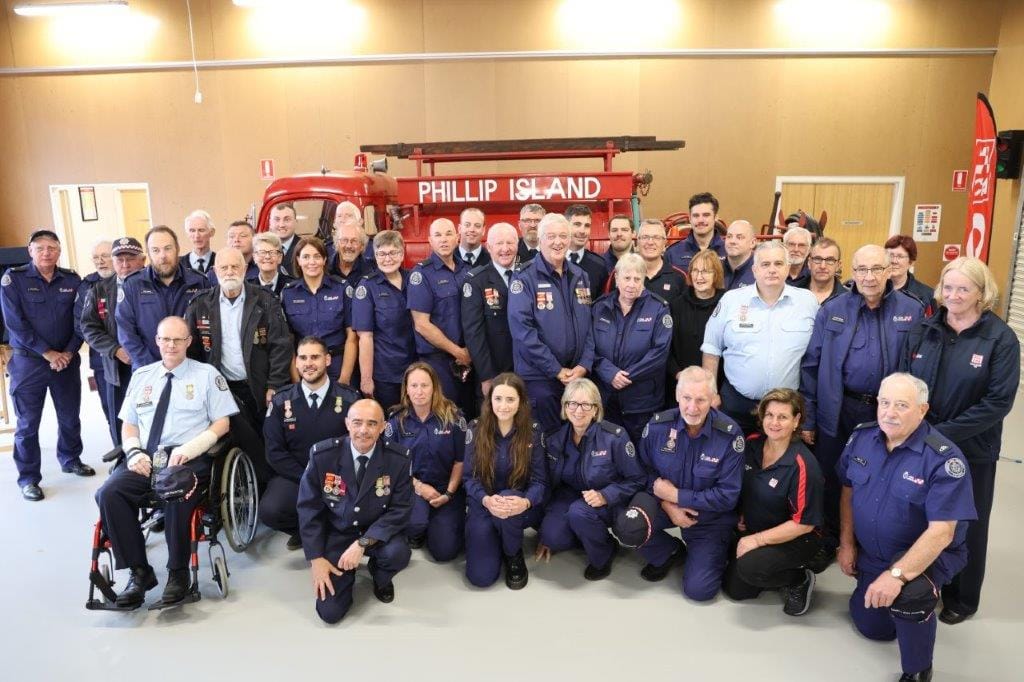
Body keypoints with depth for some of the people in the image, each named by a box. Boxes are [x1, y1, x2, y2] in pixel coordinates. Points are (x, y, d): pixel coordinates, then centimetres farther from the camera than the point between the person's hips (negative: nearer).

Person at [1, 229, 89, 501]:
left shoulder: (72, 280, 3)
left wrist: (69, 352, -9)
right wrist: (47, 352, -14)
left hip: (66, 360, 3)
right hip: (28, 362, -3)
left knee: (70, 416, 14)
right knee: (28, 423, 4)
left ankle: (71, 460, 36)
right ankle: (28, 478, 16)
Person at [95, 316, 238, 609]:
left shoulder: (207, 375, 8)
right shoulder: (141, 376, 19)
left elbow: (221, 424, 2)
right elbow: (128, 426, 19)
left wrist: (188, 450, -13)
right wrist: (134, 453, -3)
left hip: (188, 458, -4)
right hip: (145, 457, 4)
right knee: (109, 493, -24)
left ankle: (178, 571, -14)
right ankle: (139, 571, -10)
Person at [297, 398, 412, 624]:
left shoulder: (399, 459, -16)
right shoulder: (322, 455, -16)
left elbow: (400, 510, -13)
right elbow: (309, 508, -7)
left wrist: (362, 543, -24)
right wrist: (316, 558, -11)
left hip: (377, 533, 0)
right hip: (336, 534, 0)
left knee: (398, 553, -33)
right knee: (330, 612, -11)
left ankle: (381, 579, 6)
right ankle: (345, 570, 24)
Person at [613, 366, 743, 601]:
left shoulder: (730, 434, -22)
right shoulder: (658, 425, -15)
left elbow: (727, 496, -19)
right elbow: (646, 470, -3)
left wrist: (675, 495, -20)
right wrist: (667, 505, -19)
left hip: (711, 516, -2)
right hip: (665, 503, 2)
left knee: (699, 590, -9)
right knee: (626, 527, -27)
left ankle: (717, 554, 27)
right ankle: (668, 553, 8)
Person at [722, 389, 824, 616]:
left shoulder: (803, 465, -24)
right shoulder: (751, 445, -6)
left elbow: (804, 523, -21)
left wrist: (758, 539, -21)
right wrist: (740, 515, 1)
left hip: (795, 538, -6)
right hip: (752, 530, 6)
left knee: (750, 567, -29)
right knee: (733, 588, 1)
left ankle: (799, 580, -1)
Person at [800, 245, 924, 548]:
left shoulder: (913, 311, -3)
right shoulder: (831, 311, -4)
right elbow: (811, 365, -2)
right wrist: (807, 418, -4)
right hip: (838, 412, 0)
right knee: (832, 478, 14)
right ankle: (831, 541, 35)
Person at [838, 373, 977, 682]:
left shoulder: (944, 458, -26)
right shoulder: (862, 437, -9)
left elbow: (941, 532, -29)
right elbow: (848, 490, 5)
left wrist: (897, 574, -35)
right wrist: (847, 544, 3)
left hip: (926, 553, -5)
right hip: (871, 554, 6)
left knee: (907, 597, -36)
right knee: (871, 626, 16)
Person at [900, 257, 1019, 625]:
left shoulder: (1001, 338, -9)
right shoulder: (923, 330, 1)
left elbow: (999, 401, -14)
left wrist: (944, 433, -19)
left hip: (971, 450, -2)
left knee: (965, 525, 13)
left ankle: (962, 598, 33)